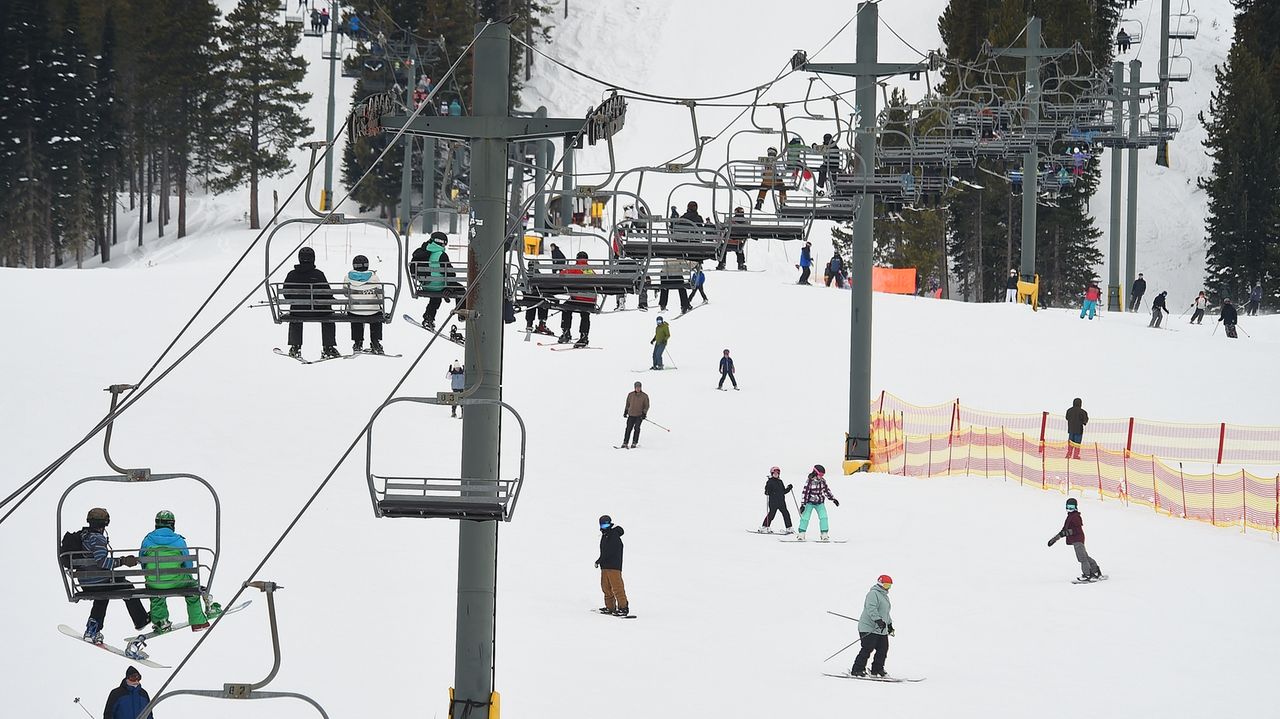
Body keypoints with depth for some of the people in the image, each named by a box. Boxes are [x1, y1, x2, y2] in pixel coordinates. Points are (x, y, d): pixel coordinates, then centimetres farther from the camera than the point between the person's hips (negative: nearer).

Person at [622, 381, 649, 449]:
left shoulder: (644, 396, -2)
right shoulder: (630, 395, 3)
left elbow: (646, 406, 1)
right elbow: (627, 404, 14)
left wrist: (644, 413, -10)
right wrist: (625, 412, 14)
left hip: (640, 415, -2)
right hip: (631, 415, 2)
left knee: (636, 428, -8)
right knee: (629, 429, -2)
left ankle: (634, 443, -1)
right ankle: (625, 443, 3)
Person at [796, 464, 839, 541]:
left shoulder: (822, 481, 1)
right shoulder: (810, 481, -16)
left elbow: (826, 490, 15)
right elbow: (805, 493, -17)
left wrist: (833, 499, 15)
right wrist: (803, 505, -20)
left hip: (820, 503, 4)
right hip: (810, 503, -4)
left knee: (823, 517, -8)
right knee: (805, 517, -5)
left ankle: (824, 534, -3)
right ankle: (801, 534, 5)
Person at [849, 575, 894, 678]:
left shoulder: (885, 596, 23)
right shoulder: (873, 594, -10)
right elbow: (871, 609, -23)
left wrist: (889, 624, 32)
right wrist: (878, 620, -33)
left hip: (882, 630, 10)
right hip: (870, 628, -10)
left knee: (883, 650, 4)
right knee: (867, 649, -13)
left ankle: (877, 670, 14)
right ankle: (857, 670, -9)